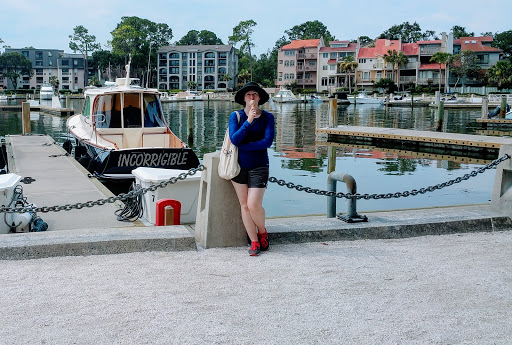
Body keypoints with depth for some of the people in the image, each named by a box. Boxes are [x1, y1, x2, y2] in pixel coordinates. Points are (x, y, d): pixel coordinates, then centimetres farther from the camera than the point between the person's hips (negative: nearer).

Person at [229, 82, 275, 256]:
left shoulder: (267, 117, 0)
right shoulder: (235, 116, 1)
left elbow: (267, 141, -12)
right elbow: (234, 139, -13)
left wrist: (242, 146, -14)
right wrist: (248, 122, -23)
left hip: (258, 166, -2)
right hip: (239, 165, 2)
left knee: (254, 205, -10)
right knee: (244, 205, 4)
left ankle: (262, 232, 20)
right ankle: (254, 242, 15)